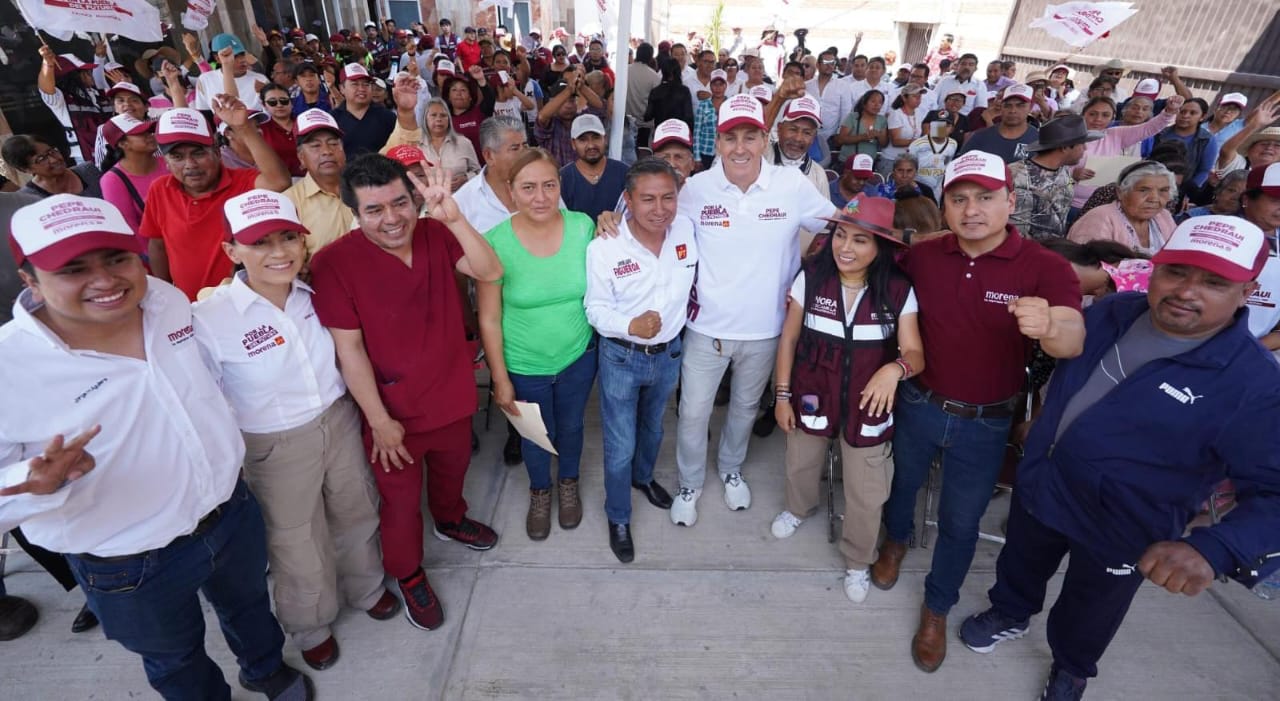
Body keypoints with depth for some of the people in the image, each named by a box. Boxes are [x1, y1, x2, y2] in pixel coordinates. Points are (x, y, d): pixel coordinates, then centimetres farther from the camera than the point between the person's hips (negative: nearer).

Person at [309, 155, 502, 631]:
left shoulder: (436, 234, -9)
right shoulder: (333, 263, -21)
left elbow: (490, 272, -22)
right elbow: (349, 348, -19)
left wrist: (453, 217, -34)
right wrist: (380, 421, -16)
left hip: (452, 396, 4)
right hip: (392, 410, -4)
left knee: (451, 472, 29)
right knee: (401, 502, 17)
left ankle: (450, 520, 61)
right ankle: (408, 574, 45)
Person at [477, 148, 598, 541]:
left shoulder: (583, 227, -14)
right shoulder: (495, 242, -20)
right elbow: (489, 320, -13)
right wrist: (500, 379, -9)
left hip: (578, 356, 2)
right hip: (525, 366, -1)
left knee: (571, 427, 25)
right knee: (536, 435, 21)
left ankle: (568, 484, 56)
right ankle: (539, 492, 54)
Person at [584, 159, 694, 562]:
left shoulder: (687, 230, -11)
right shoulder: (604, 247, -22)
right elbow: (596, 309, -17)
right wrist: (631, 326, -34)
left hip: (669, 353, 4)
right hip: (621, 358, -4)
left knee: (653, 429, 28)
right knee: (621, 447, 9)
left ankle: (643, 477, 59)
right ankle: (618, 519, 35)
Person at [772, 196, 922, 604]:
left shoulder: (899, 292, -16)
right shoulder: (810, 277, -15)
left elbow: (915, 354, -15)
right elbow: (788, 339, -5)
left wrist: (895, 368, -39)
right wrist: (782, 394, -3)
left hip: (868, 406, 0)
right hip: (812, 398, 1)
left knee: (866, 495, 11)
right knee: (800, 466, 25)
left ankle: (858, 562, 41)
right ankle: (798, 509, 62)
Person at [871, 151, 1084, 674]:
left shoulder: (1045, 268, -16)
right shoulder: (921, 256, -11)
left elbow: (1074, 338, -31)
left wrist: (1048, 326, -53)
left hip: (984, 423, -1)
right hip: (917, 405, 1)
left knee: (960, 522, 14)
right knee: (903, 483, 24)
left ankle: (937, 608, 38)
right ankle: (896, 541, 56)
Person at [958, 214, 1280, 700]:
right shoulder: (1111, 312, -9)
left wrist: (1214, 548, -41)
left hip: (1122, 529, -3)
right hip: (1040, 487, 4)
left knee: (1087, 610, 24)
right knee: (1020, 565, 28)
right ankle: (1010, 614, 58)